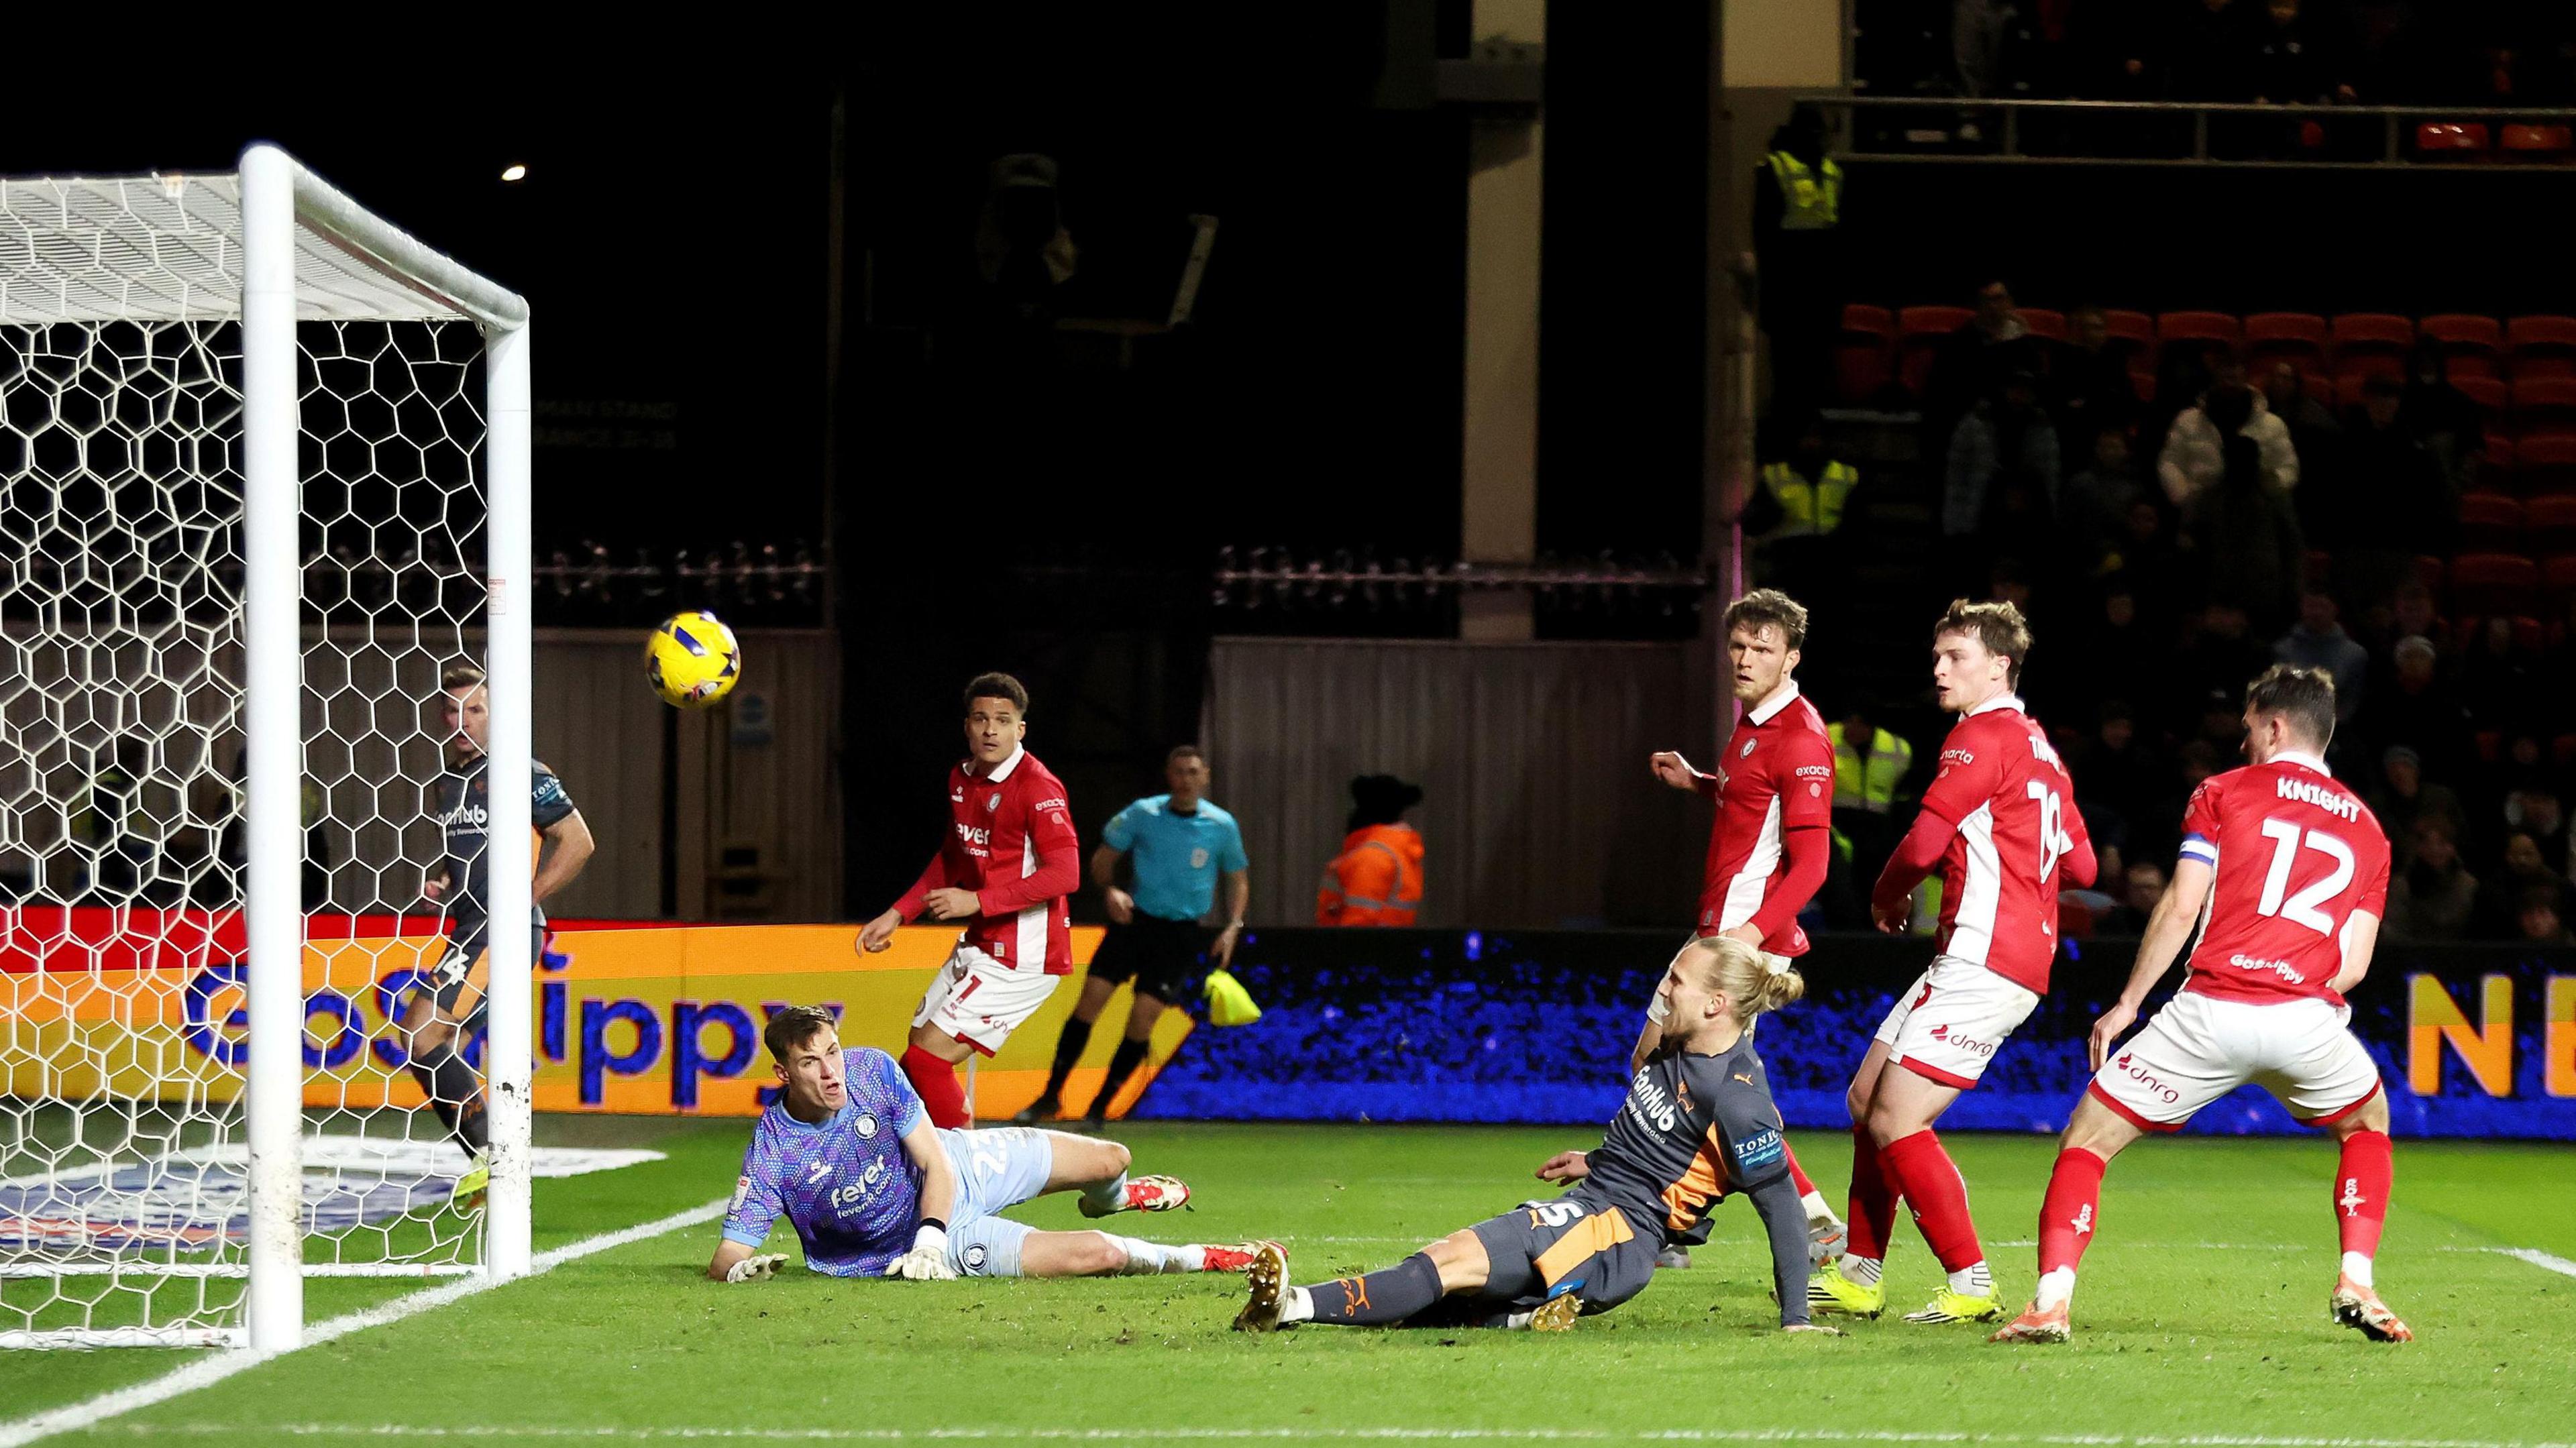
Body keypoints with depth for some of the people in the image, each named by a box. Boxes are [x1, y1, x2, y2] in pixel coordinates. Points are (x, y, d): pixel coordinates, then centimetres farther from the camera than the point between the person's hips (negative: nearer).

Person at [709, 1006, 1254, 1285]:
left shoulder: (873, 1070, -22)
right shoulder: (772, 1154, -31)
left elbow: (937, 1165, -16)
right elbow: (726, 1258, -27)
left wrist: (927, 1241, -32)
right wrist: (740, 1268, -52)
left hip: (960, 1168, 4)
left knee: (1110, 1161, 15)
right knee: (1101, 1256, -13)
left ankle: (1109, 1197, 57)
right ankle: (1188, 1259, 21)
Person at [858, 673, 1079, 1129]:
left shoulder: (1038, 787, -18)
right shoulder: (962, 778, 8)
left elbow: (1064, 874, -27)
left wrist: (977, 902, -25)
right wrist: (897, 914, 20)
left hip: (1022, 956, -9)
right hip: (978, 946, 9)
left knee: (927, 1058, -14)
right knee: (918, 1054, 15)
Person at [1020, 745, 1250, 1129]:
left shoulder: (1222, 826, -4)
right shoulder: (1142, 814, -4)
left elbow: (1238, 879, 10)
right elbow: (1102, 859, 7)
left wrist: (1233, 928, -4)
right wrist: (1111, 889, -14)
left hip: (1181, 934, -1)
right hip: (1135, 920, 1)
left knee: (1142, 1018, -9)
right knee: (1089, 1000, -7)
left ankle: (1100, 1108, 6)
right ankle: (1051, 1096, 5)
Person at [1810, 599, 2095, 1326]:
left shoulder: (1983, 735, -10)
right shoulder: (2038, 747, 19)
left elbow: (1924, 842, -17)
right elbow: (2080, 865, 21)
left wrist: (1887, 895, 3)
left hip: (1982, 960, -10)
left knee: (1896, 1122, -12)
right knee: (1867, 1097, 14)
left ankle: (1973, 1285, -11)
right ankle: (1860, 1276, 19)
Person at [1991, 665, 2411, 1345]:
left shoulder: (2224, 793, 11)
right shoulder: (2366, 829, 20)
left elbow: (2181, 907, 1)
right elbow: (2353, 965, 12)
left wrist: (2127, 1003, 8)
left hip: (2211, 1009, -2)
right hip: (2307, 1019, 3)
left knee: (2087, 1140, 11)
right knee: (2368, 1125, 33)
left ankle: (2051, 1301, -5)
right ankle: (2356, 1283, 15)